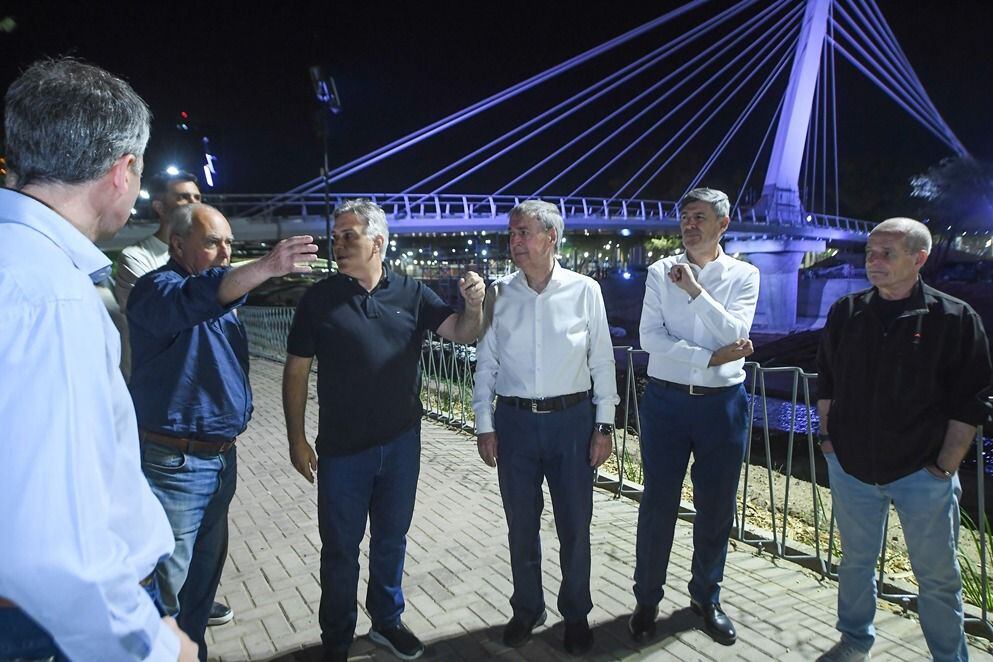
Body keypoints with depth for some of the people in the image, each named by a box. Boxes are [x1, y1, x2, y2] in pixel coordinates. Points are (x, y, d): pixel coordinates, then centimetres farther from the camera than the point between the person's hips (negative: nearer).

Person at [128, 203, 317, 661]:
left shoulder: (219, 286, 13)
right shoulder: (157, 287, -15)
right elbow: (192, 301, -39)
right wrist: (266, 267, -53)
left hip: (221, 457, 9)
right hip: (175, 464, -9)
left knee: (206, 568, 20)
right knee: (168, 582, 2)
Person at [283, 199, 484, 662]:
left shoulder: (411, 293, -1)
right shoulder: (319, 299, -6)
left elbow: (462, 333, -2)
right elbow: (296, 372, -2)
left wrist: (474, 304, -24)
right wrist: (297, 440, -5)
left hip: (401, 444, 2)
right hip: (342, 449, -2)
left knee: (391, 540, 18)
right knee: (340, 548, 12)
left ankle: (387, 622, 40)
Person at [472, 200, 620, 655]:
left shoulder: (584, 290, -4)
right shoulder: (499, 294, 0)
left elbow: (602, 361, 0)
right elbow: (485, 364, 5)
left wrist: (604, 426, -1)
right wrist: (484, 426, 3)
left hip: (572, 418, -1)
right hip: (515, 420, 2)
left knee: (575, 527, 11)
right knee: (521, 526, 14)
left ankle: (575, 614, 33)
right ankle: (527, 609, 36)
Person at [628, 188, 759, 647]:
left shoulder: (744, 275, 2)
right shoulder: (660, 272, 1)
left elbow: (734, 333, -12)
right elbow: (649, 337, -10)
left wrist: (694, 289, -18)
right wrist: (710, 358, -15)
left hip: (722, 403, 1)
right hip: (666, 400, -1)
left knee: (716, 508, 11)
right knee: (658, 505, 6)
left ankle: (706, 598, 33)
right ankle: (647, 600, 24)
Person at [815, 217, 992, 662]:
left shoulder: (955, 319, -8)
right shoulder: (846, 313, 2)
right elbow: (826, 383, 11)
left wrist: (945, 467, -8)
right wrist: (828, 437, 6)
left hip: (921, 472, -3)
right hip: (851, 467, 3)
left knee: (937, 576, 9)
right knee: (856, 561, 17)